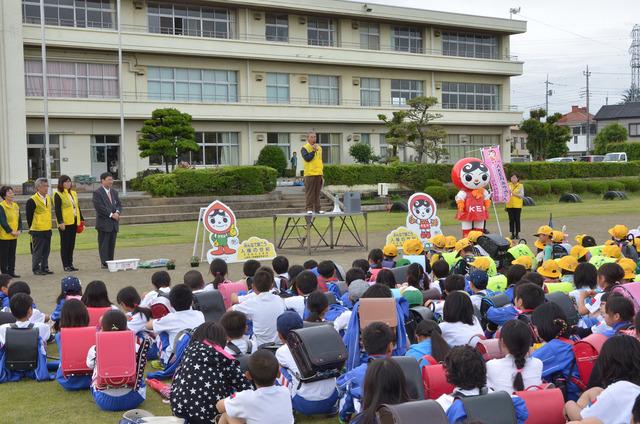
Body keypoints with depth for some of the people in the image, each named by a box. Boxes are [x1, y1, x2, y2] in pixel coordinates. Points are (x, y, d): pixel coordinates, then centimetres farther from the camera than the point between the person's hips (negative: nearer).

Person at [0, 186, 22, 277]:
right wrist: (11, 231, -17)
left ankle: (11, 272, 19)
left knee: (12, 254, 11)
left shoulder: (16, 206, 9)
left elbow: (19, 219, 11)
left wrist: (19, 230, -3)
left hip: (14, 236, 6)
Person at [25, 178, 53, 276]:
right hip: (38, 231, -7)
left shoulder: (48, 198, 10)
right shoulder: (32, 200, -12)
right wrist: (32, 228, -3)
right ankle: (36, 269, 7)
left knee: (46, 250, 11)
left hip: (47, 229, 7)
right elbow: (29, 216, -8)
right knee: (37, 251, -1)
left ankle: (44, 268, 20)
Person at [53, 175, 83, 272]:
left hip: (74, 222, 7)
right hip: (65, 223, -7)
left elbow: (78, 207, 19)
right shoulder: (58, 195, -6)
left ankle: (70, 264, 16)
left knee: (72, 244, 10)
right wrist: (60, 222, -19)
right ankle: (66, 265, 2)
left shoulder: (74, 193, 15)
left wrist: (81, 220, 14)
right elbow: (57, 210, -12)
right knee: (65, 244, -1)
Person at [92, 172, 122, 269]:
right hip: (104, 223, -6)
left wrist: (117, 212, -7)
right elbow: (99, 207, -15)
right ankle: (104, 263, -1)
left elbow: (119, 204, 14)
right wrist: (111, 214, -15)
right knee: (104, 244, -4)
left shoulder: (114, 192, 16)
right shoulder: (97, 193, -6)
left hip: (114, 223, 6)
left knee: (112, 244, 8)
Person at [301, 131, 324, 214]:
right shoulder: (305, 148, -3)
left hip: (318, 174, 6)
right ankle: (309, 209, -1)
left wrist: (322, 174, 18)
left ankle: (317, 209, 12)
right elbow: (307, 158, -18)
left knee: (317, 192, 8)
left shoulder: (319, 148, 17)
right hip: (309, 174, -6)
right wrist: (313, 151, -17)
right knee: (309, 192, -4)